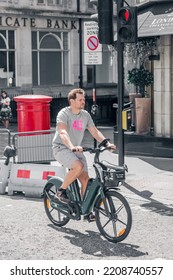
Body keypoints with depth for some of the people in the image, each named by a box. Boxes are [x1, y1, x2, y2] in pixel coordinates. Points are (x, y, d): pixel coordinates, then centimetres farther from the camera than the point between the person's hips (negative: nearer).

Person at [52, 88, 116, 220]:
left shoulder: (85, 115, 7)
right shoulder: (64, 113, -14)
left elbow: (95, 132, 6)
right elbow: (63, 132, -30)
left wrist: (107, 143, -10)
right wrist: (72, 147, -47)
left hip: (77, 150, 6)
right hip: (61, 148, -6)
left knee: (85, 178, -5)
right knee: (78, 166, -32)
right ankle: (60, 192, -14)